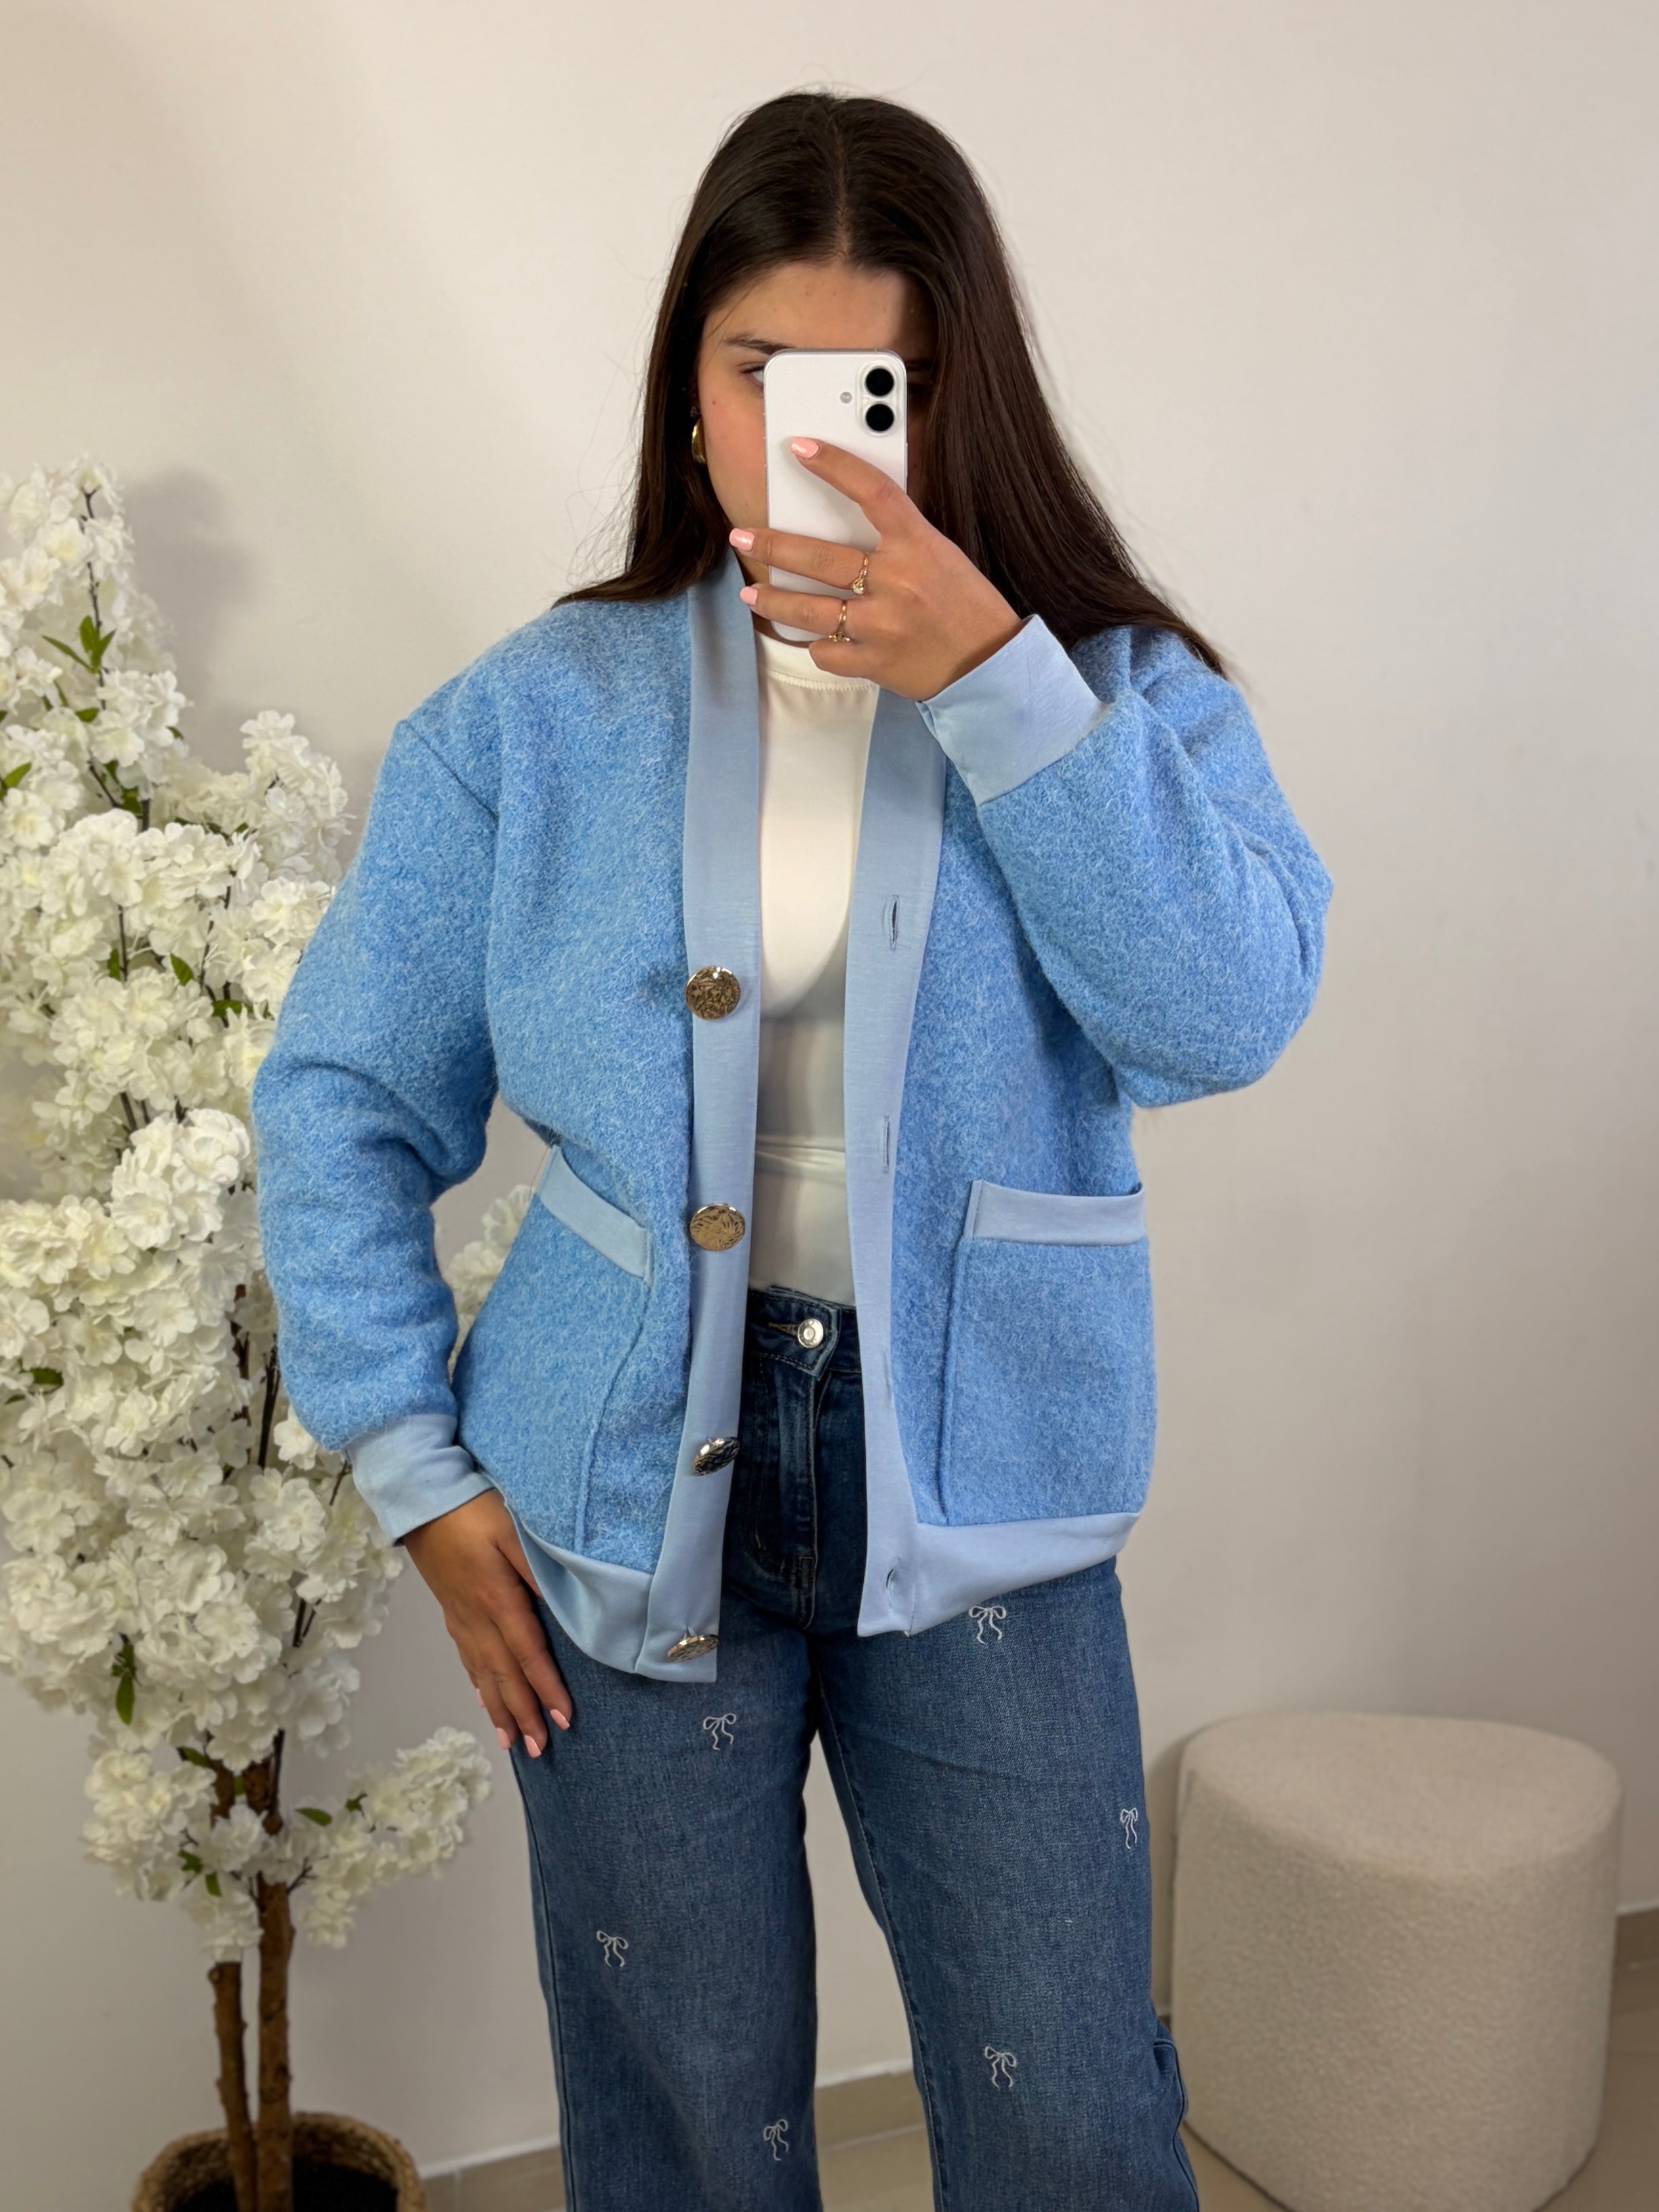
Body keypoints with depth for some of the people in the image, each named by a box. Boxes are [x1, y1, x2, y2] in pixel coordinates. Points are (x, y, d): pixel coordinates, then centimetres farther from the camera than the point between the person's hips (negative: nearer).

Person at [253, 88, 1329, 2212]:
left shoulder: (1118, 688, 1)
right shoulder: (537, 719, 0)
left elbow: (1226, 1014, -17)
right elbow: (340, 1102, 3)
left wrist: (989, 674, -22)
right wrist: (416, 1469, -1)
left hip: (976, 1497, 0)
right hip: (634, 1500, 1)